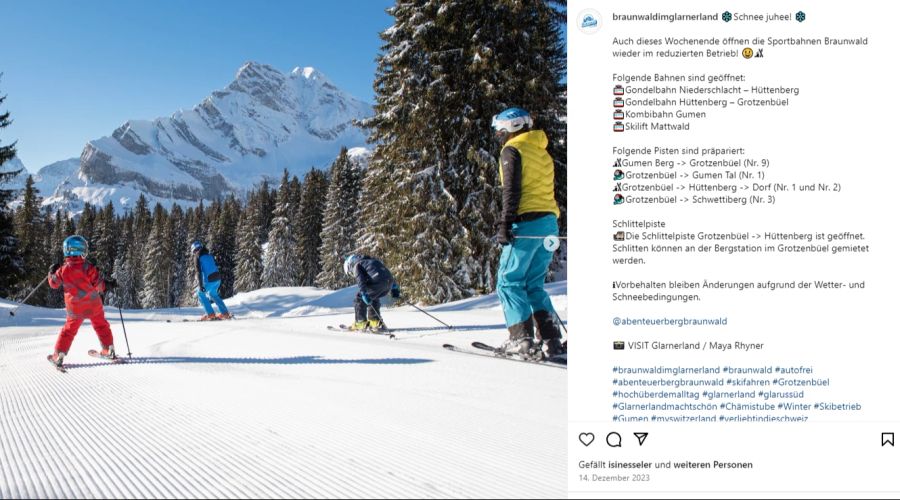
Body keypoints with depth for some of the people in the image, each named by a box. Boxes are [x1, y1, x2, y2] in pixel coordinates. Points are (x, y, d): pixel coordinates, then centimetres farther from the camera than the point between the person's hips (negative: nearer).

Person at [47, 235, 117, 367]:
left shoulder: (63, 270, -8)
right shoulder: (88, 267, -14)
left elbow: (54, 283, 7)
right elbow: (98, 284, -9)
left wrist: (51, 272, 24)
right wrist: (108, 285, 9)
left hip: (75, 309, 1)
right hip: (94, 306, -1)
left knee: (69, 330, 14)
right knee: (101, 326, 17)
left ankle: (58, 356, 13)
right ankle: (109, 350, 19)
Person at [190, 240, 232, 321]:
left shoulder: (197, 257, -2)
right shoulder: (209, 255, 19)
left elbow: (199, 271, -11)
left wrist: (200, 285, -16)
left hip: (209, 280, -7)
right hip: (218, 278, 7)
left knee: (201, 294, 13)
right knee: (213, 294, 26)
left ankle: (211, 314, 6)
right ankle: (225, 313, 24)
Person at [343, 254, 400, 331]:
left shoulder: (356, 265, 14)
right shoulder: (373, 261, 38)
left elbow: (360, 279, -6)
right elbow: (386, 273, 33)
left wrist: (364, 293, -17)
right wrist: (394, 288, 31)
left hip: (378, 282, -8)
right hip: (389, 282, 8)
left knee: (359, 299, 8)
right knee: (373, 299, 31)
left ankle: (361, 323, 8)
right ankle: (375, 321, 28)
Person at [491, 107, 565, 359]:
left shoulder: (512, 149, -2)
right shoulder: (542, 152, 22)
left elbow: (511, 190, -13)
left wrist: (504, 224, -16)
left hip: (527, 223, -8)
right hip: (550, 222, 8)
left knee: (508, 282, -1)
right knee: (533, 284, 13)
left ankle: (522, 339, -8)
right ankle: (551, 340, 5)